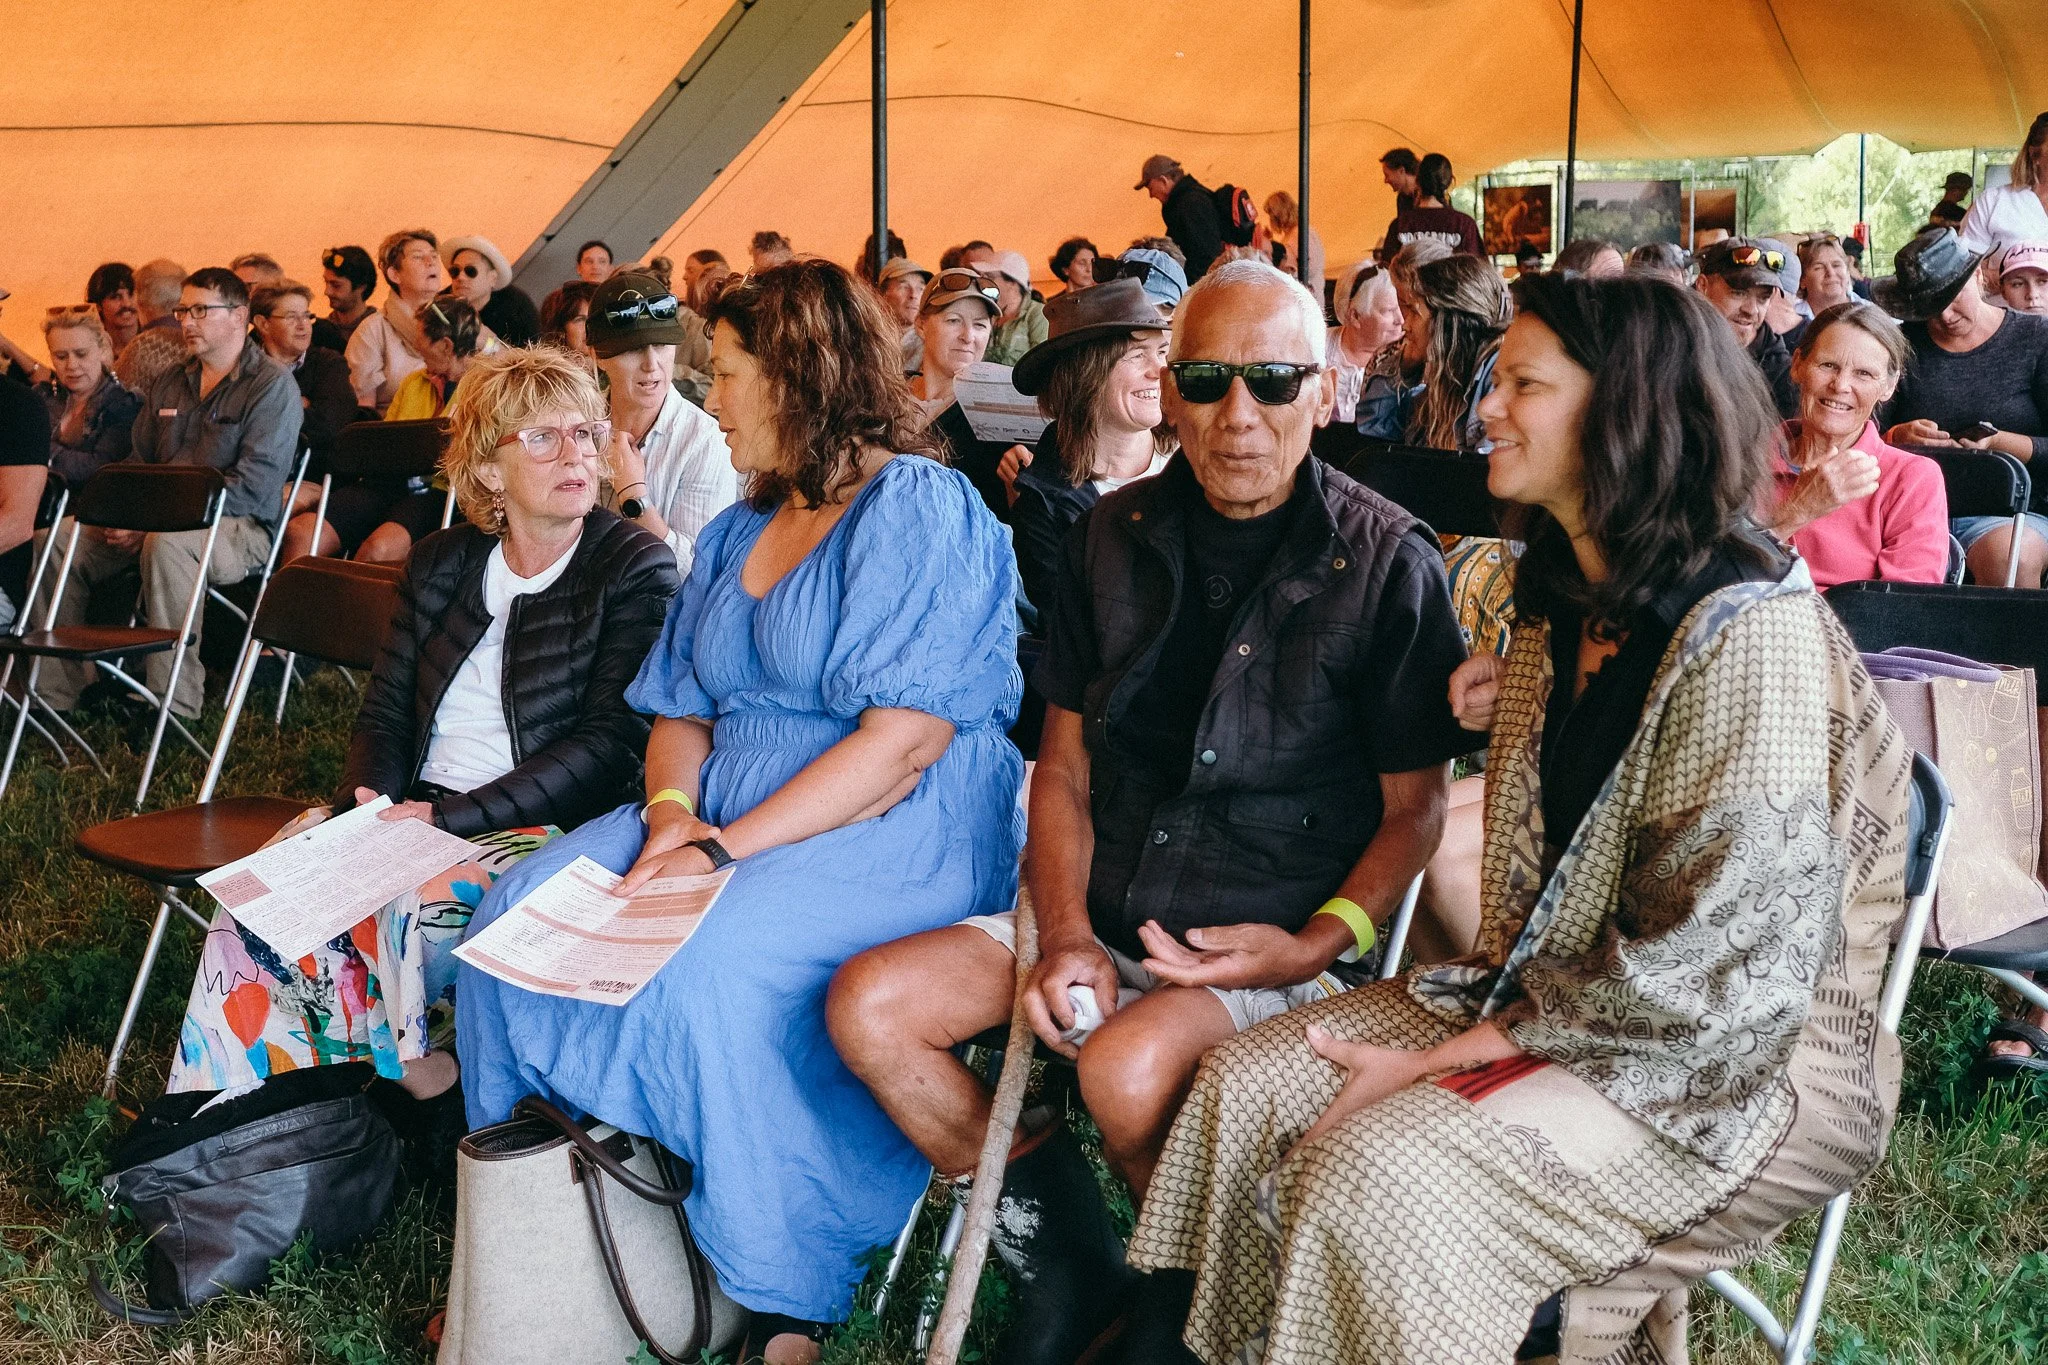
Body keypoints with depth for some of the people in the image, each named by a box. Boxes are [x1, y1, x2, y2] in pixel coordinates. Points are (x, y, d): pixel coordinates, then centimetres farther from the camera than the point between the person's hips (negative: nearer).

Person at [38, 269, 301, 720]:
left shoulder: (272, 386, -6)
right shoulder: (171, 383, 19)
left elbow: (252, 487, -16)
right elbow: (139, 462, 22)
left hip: (239, 529, -7)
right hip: (156, 522, 8)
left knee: (167, 543, -38)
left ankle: (174, 703, -34)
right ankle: (56, 691, -8)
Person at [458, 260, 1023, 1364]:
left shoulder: (920, 507, -9)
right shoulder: (737, 534, 20)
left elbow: (902, 742, -18)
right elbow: (681, 710, 17)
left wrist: (728, 852, -21)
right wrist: (670, 813, -7)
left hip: (892, 836, -8)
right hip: (724, 816, 8)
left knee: (703, 965, -33)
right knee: (522, 911, -11)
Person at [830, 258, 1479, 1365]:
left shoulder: (1388, 563, -7)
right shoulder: (1114, 537, 7)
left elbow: (1414, 808, -3)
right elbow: (1065, 765, 10)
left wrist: (1315, 946, -18)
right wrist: (1067, 935, -5)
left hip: (1282, 934, -5)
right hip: (1109, 910, 6)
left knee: (1129, 1066, -34)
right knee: (869, 1005, -10)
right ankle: (1061, 1255, 7)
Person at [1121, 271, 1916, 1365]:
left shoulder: (1750, 632, -22)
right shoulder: (1567, 598, 7)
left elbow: (1713, 969, -24)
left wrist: (1437, 1060, -20)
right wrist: (1515, 712, 3)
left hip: (1737, 1063, -8)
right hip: (1549, 990, 9)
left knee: (1381, 1170, -27)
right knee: (1245, 1086, -7)